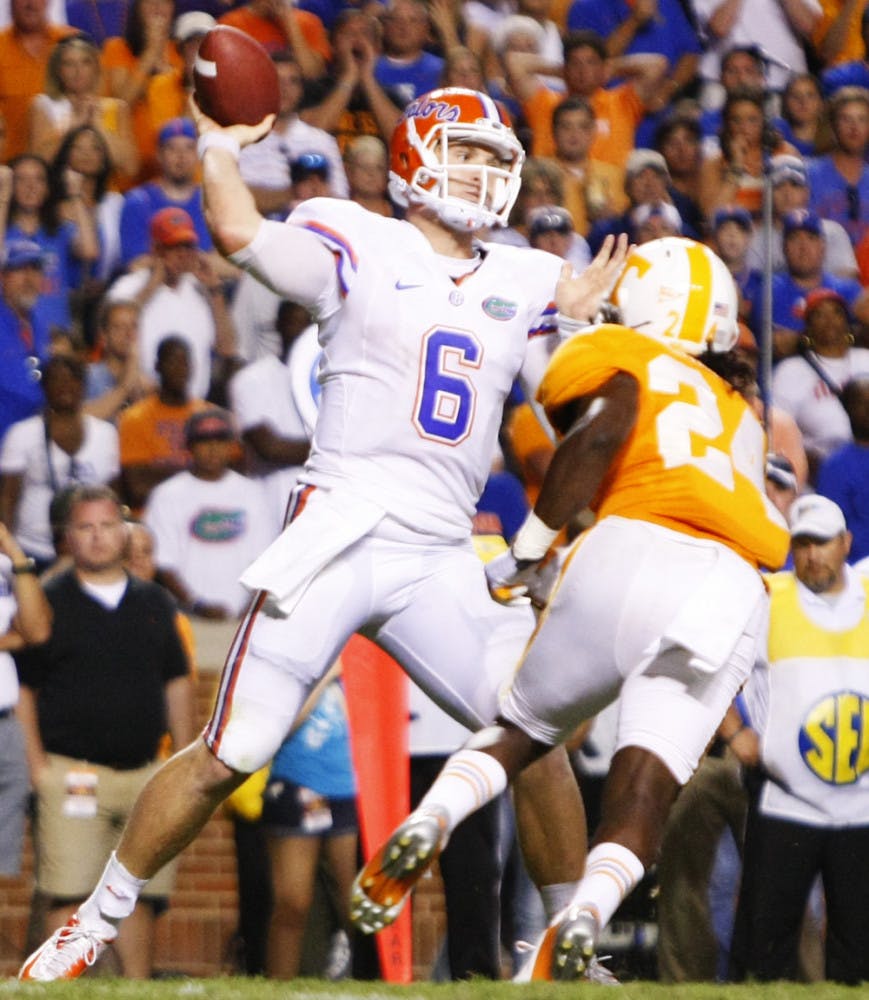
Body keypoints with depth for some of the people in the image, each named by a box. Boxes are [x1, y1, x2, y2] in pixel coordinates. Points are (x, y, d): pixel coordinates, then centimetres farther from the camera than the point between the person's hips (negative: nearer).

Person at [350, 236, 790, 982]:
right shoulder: (738, 414, 34)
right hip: (731, 591, 3)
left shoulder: (619, 359, 17)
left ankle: (430, 822, -7)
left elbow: (604, 428, -4)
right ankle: (588, 913, -32)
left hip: (634, 552, -3)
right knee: (646, 785, -7)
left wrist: (527, 551, 0)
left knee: (524, 730, 17)